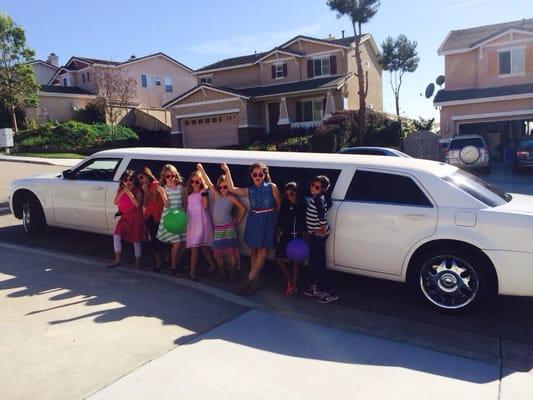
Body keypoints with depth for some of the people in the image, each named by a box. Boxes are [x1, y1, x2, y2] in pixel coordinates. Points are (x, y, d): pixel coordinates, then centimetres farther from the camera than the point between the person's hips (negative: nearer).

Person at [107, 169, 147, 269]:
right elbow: (116, 202, -7)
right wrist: (122, 192, -17)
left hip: (135, 217, -4)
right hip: (125, 217, 4)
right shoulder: (120, 190, 5)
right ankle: (118, 259, 1)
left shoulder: (137, 190, -9)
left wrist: (129, 192, -25)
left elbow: (137, 204, -22)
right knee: (116, 235, -10)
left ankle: (137, 262, 16)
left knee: (136, 240, 4)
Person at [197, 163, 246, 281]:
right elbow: (208, 182, -1)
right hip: (217, 228, 3)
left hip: (229, 227, -3)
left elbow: (243, 208, 2)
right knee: (217, 252, 6)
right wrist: (201, 169, -5)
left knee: (231, 250, -2)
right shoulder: (216, 195, 3)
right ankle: (222, 271, 24)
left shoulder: (231, 198, -4)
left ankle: (232, 271, 13)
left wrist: (237, 221, 2)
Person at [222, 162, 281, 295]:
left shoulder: (272, 187, -4)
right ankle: (255, 280, 20)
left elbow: (279, 204, 2)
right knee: (253, 250, 9)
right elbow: (232, 189, -4)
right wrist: (227, 171, -7)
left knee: (263, 251, -5)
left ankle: (249, 280, 2)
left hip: (267, 222, -4)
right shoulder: (249, 190, 5)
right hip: (253, 221, 4)